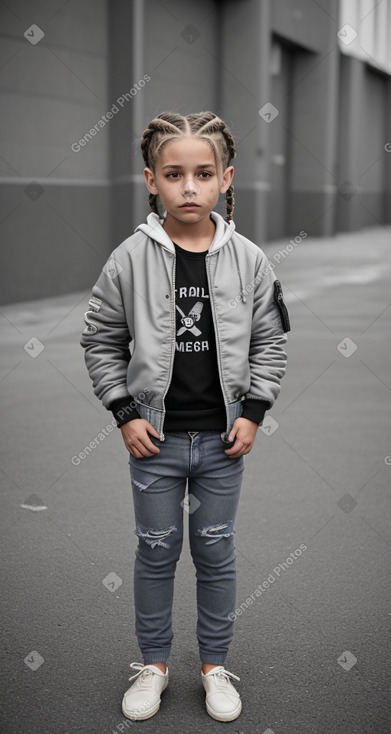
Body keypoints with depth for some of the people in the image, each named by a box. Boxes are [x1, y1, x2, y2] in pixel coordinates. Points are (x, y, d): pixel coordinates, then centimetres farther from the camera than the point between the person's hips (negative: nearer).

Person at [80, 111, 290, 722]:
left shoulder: (249, 260, -6)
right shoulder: (130, 260, -9)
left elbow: (270, 342, 3)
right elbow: (101, 343, 0)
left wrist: (252, 414, -4)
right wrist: (126, 415, -6)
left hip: (224, 439, 1)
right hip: (155, 436, 0)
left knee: (216, 552, 13)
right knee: (156, 551, 13)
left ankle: (215, 666, 31)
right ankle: (153, 664, 32)